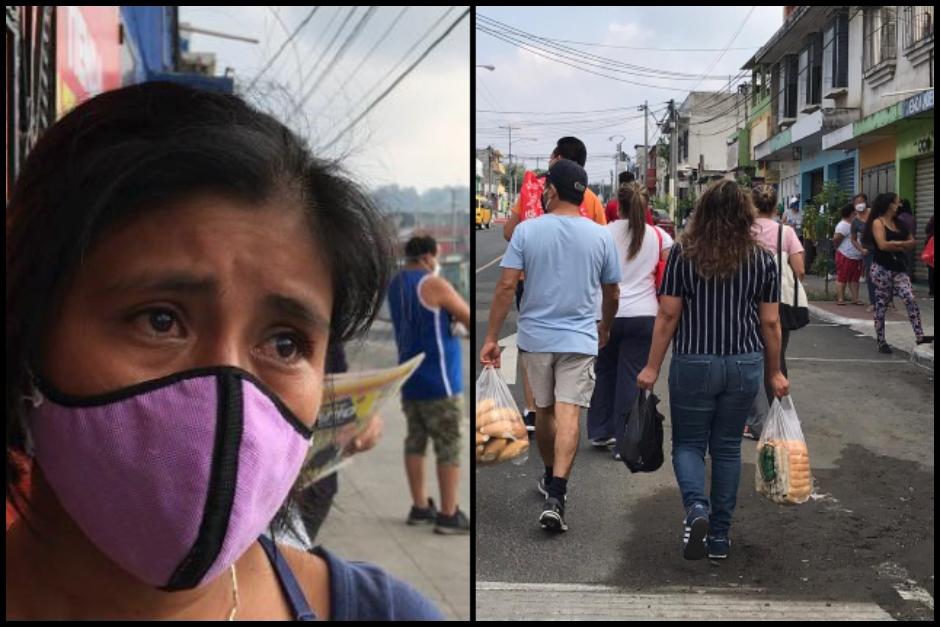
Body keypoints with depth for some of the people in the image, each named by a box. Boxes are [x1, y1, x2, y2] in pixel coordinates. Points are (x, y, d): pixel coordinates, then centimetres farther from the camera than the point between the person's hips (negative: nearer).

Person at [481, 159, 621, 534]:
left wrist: (491, 338, -5)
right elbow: (612, 295, 8)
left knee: (543, 410, 19)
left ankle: (551, 479, 37)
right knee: (568, 415, -7)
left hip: (536, 337, 1)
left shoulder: (527, 231, -5)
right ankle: (555, 497, -19)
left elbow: (506, 286, -10)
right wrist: (605, 328, 27)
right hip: (580, 340, -1)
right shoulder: (601, 236, -1)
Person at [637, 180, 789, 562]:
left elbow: (668, 316, -6)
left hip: (694, 364, -2)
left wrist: (653, 367, 1)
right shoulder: (762, 259, 1)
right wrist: (774, 373, 15)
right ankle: (719, 535, 19)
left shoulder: (683, 253, -5)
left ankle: (697, 507, -16)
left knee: (688, 444, 11)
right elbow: (770, 322, 4)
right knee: (728, 447, 14)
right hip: (745, 365, 2)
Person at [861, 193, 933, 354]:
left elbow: (911, 242, 11)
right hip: (882, 269, -6)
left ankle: (919, 336, -18)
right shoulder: (878, 222, -6)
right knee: (881, 305, 2)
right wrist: (901, 245, -5)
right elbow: (882, 245, -19)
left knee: (910, 300, -12)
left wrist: (894, 244, -7)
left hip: (898, 268, 6)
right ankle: (881, 342, 9)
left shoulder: (899, 223, 15)